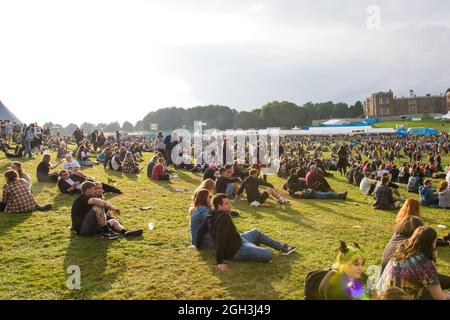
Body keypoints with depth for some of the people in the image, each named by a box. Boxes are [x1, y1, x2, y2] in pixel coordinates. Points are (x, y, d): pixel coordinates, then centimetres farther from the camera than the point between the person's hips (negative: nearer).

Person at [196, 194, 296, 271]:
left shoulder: (212, 215, -2)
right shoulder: (223, 218, -30)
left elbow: (201, 231, 6)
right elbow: (220, 240, -37)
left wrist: (198, 245, 22)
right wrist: (220, 261, -36)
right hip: (236, 250, -11)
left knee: (256, 232, 27)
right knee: (268, 255, -20)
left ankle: (282, 247, 35)